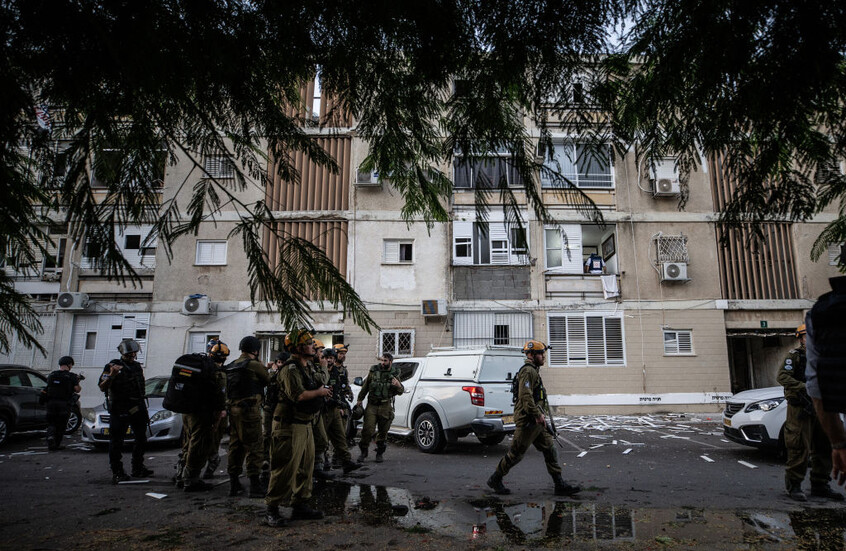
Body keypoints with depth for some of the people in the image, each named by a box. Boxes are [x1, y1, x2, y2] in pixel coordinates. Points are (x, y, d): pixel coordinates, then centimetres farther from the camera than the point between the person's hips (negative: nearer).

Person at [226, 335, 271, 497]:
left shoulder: (231, 366, 13)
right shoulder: (254, 365, -11)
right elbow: (268, 381, 1)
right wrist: (265, 369, 21)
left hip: (233, 409, 8)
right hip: (249, 409, -8)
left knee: (235, 445, 14)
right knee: (255, 447, -3)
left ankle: (234, 484, 21)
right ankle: (255, 485, -2)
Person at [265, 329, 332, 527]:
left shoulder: (310, 367, 14)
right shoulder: (290, 369, -17)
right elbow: (298, 395, -28)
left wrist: (324, 390, 6)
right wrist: (319, 392, -14)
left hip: (305, 424, 10)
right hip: (290, 425, -10)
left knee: (305, 466, 14)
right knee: (285, 468, -5)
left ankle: (300, 505, 26)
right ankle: (272, 509, 7)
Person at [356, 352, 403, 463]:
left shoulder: (394, 374, 4)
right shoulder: (373, 370, 3)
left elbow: (401, 392, 4)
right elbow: (365, 386, 13)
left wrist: (398, 385, -17)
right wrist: (360, 400, 15)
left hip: (386, 407, 0)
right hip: (372, 405, 0)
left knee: (383, 431, 7)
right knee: (367, 429, -7)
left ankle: (380, 453, 24)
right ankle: (363, 452, 11)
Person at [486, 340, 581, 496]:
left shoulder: (533, 371, 19)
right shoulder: (527, 371, -16)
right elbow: (526, 396, -25)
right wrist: (538, 414, -23)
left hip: (537, 422, 10)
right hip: (527, 421, -10)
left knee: (550, 451, 8)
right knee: (516, 453, -1)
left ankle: (560, 485, 13)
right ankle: (495, 480, 12)